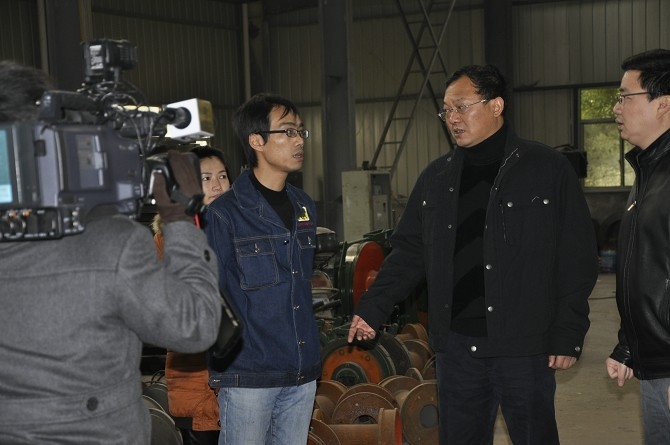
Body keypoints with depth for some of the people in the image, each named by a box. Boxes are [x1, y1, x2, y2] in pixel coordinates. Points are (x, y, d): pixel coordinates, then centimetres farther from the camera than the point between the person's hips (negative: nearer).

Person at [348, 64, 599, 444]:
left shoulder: (547, 168, -3)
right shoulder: (436, 177, 10)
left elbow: (577, 259, -5)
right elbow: (409, 253, 13)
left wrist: (568, 335, -9)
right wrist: (373, 309, 2)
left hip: (524, 344, -4)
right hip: (456, 344, 4)